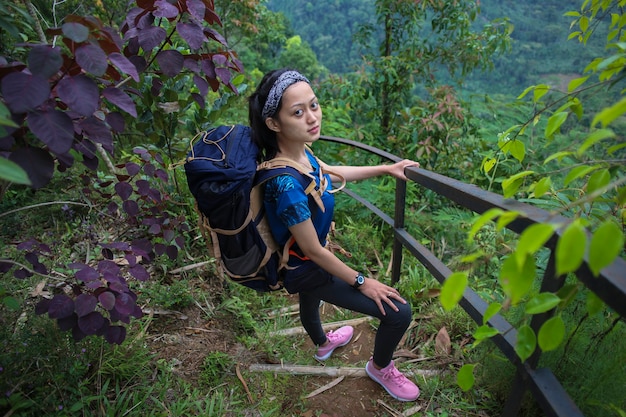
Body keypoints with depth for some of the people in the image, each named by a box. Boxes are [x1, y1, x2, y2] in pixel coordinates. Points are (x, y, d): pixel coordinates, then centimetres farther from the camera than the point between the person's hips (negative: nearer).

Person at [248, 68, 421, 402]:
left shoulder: (299, 151, -14)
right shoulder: (287, 185, -40)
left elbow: (329, 173, 7)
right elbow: (313, 250, -28)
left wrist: (385, 169, 10)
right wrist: (362, 282, -14)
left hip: (304, 261, 9)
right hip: (306, 269, -8)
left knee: (309, 299, 37)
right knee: (399, 313, -3)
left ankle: (323, 344, 71)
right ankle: (380, 368, 29)